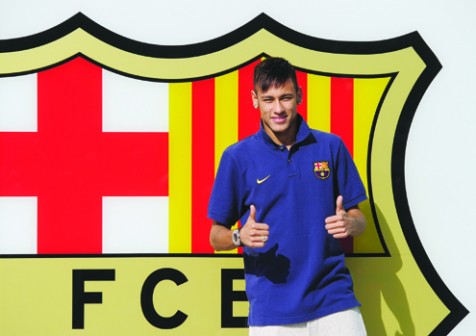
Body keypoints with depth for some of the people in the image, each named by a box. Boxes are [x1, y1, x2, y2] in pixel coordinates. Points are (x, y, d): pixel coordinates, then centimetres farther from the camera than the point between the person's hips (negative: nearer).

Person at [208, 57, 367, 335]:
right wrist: (240, 237, -17)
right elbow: (216, 236, 4)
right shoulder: (237, 157, 2)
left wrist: (349, 223, -12)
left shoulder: (331, 147, 6)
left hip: (334, 301, 1)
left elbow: (358, 219, 11)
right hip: (271, 310, -1)